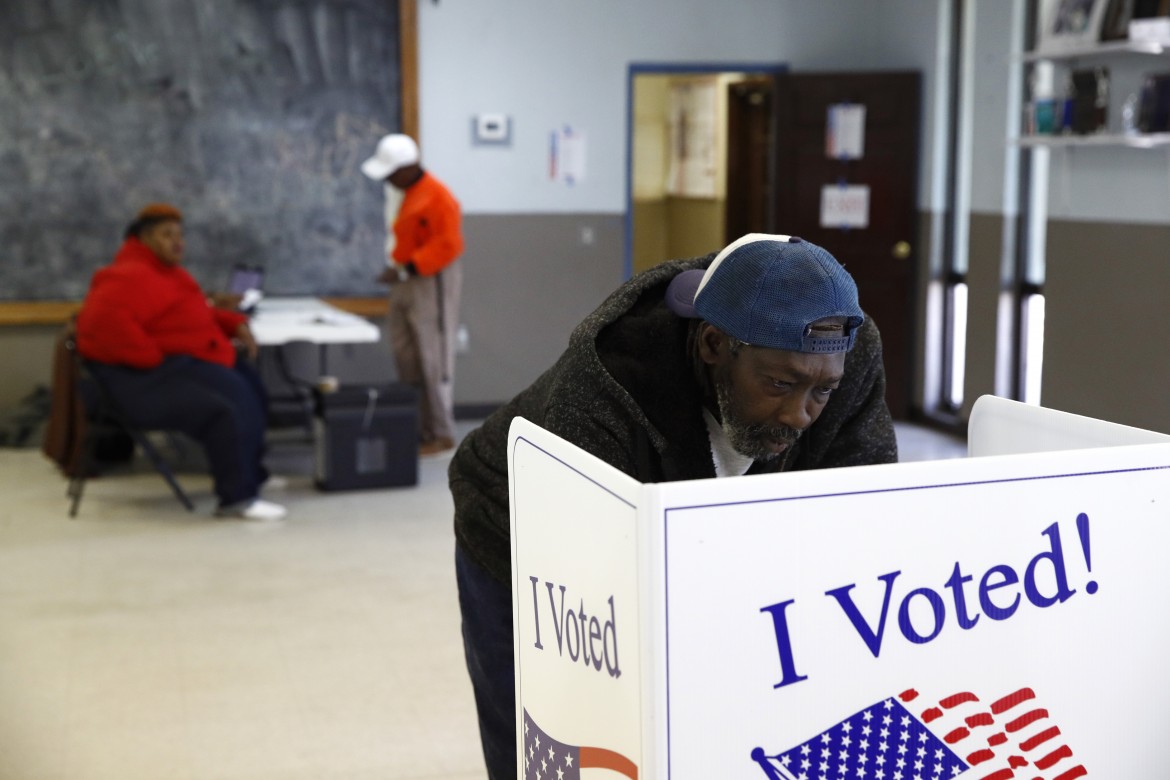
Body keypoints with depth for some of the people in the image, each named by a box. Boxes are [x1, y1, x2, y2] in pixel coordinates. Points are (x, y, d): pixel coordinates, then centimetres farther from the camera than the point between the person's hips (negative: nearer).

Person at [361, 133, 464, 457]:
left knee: (433, 360, -6)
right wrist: (397, 271, 12)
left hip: (431, 283, -9)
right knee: (406, 361, 10)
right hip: (405, 282, 9)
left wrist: (403, 270, -24)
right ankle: (417, 428, 17)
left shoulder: (437, 197, -19)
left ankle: (441, 434, 1)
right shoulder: (397, 191, 9)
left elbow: (446, 246, -23)